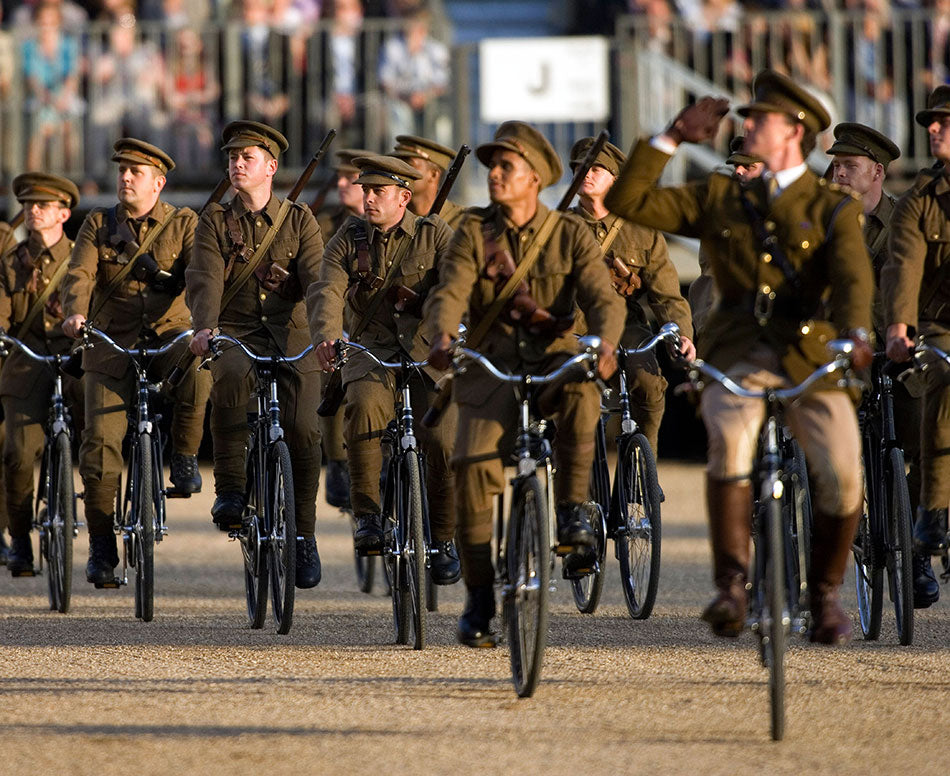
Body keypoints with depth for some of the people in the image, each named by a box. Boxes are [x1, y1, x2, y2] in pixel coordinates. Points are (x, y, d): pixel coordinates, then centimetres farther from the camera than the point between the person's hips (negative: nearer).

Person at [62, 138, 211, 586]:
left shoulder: (184, 224, 6)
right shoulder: (98, 225, 10)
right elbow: (80, 275, -5)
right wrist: (75, 314, -26)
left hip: (170, 334, -1)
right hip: (112, 346, 2)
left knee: (196, 371, -37)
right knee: (100, 441, -10)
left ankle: (184, 457, -12)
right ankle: (101, 545, 3)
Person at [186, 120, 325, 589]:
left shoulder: (299, 221, 11)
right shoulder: (215, 223, 11)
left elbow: (316, 278, -3)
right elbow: (205, 279, -5)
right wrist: (204, 326, -25)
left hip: (290, 337, 1)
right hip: (235, 333, -1)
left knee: (302, 429, -17)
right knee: (232, 375, -37)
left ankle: (303, 533, 2)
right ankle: (230, 489, -27)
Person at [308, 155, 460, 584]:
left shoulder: (435, 234, 4)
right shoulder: (349, 239, 9)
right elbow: (327, 291, -7)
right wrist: (326, 337, -27)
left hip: (428, 353, 0)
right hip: (371, 350, 0)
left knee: (444, 440, -17)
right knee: (363, 404, -33)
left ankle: (443, 538, 7)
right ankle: (366, 514, -23)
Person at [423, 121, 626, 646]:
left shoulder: (571, 234, 3)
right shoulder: (473, 232, 5)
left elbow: (602, 298, -8)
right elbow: (448, 294, -8)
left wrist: (604, 342, -31)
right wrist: (441, 337, -31)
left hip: (553, 360, -1)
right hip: (491, 368, 1)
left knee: (581, 388, -36)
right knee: (474, 465, -19)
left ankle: (571, 510, -22)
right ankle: (478, 597, -7)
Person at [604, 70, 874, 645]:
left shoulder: (834, 208, 8)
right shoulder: (720, 197, 16)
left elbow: (853, 277, -10)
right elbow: (628, 202, 13)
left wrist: (855, 333, -30)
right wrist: (671, 139, 7)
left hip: (810, 354, -1)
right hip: (738, 353, 1)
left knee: (844, 478, -13)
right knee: (731, 436, -31)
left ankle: (826, 593, 13)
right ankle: (732, 586, -29)